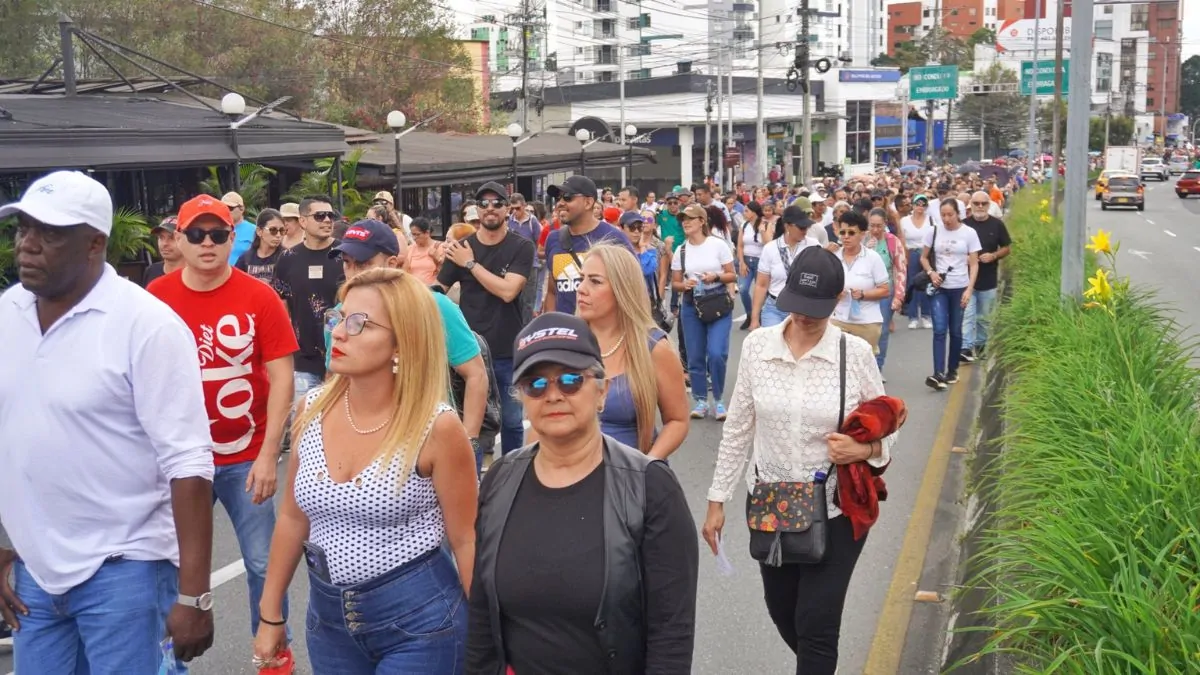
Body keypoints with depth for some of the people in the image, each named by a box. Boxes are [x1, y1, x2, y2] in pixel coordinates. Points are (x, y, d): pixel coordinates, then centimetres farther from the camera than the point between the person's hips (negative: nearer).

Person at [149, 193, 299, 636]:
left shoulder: (259, 297, -8)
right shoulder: (156, 296, -2)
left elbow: (281, 376, -8)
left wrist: (269, 455, -12)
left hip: (247, 456, -1)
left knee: (263, 563, 7)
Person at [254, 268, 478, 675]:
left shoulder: (436, 428, -17)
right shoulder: (313, 409, -3)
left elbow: (466, 540, -10)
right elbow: (294, 517, 8)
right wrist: (271, 614, 12)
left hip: (418, 617, -5)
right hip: (328, 616, 5)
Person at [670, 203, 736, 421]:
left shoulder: (718, 245, -4)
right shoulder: (680, 251, 4)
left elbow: (732, 275, 1)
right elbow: (674, 283, 9)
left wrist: (716, 277, -18)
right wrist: (684, 285, -13)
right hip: (691, 306, 3)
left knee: (716, 353, -13)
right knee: (695, 357, 5)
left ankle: (718, 399, 5)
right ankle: (701, 400, 19)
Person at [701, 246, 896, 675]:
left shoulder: (856, 353, -12)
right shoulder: (757, 346, -5)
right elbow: (737, 429, 2)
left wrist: (863, 450, -23)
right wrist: (717, 500, 3)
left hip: (836, 509, -3)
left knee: (816, 624, -2)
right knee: (782, 612, 19)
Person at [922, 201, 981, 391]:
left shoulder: (969, 233, -3)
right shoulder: (933, 231, 0)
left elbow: (974, 264, -1)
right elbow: (924, 257, 10)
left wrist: (969, 289, -10)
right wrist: (931, 272, -9)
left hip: (959, 288, 0)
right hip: (939, 287, 0)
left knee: (955, 331, 8)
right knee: (939, 330, -10)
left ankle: (952, 370, 23)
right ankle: (938, 374, -15)